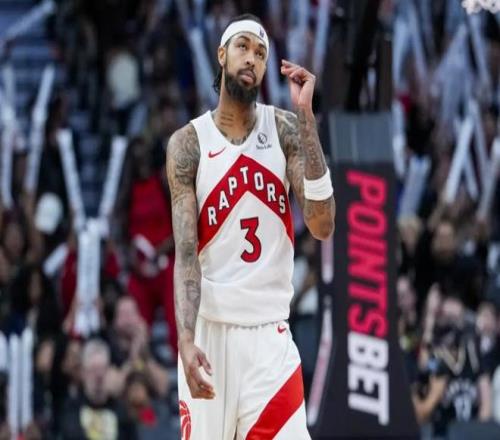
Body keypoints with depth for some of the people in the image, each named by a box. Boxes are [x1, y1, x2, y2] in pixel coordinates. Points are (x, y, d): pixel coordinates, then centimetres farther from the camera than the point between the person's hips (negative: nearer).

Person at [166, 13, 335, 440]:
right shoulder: (188, 143, -1)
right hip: (209, 327, -1)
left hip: (271, 330, 1)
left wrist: (307, 118, -14)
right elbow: (185, 253, -8)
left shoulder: (285, 129, 3)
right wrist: (186, 340, -23)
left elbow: (322, 227, -9)